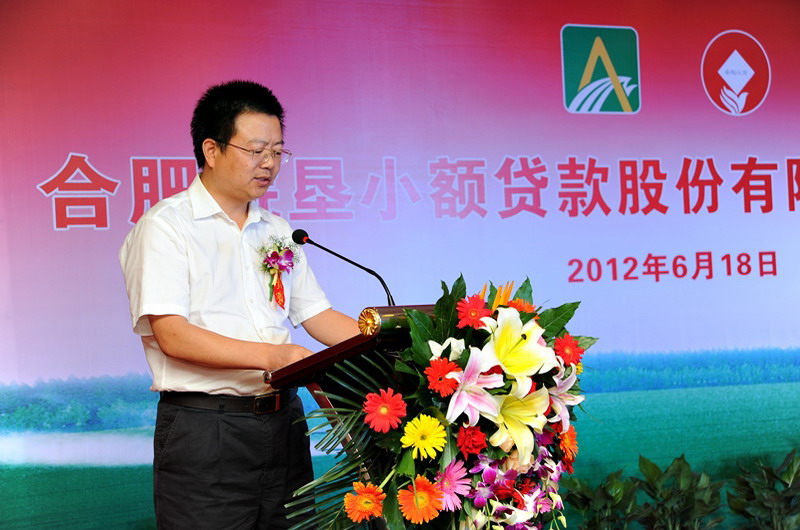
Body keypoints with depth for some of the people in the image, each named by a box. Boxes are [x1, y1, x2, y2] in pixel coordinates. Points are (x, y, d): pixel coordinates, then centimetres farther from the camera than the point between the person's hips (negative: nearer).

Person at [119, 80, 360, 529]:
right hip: (204, 428, -6)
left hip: (283, 420, 6)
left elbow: (317, 315, 14)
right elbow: (171, 334, -15)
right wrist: (271, 356, -24)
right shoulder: (166, 225, -5)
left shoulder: (276, 231, 16)